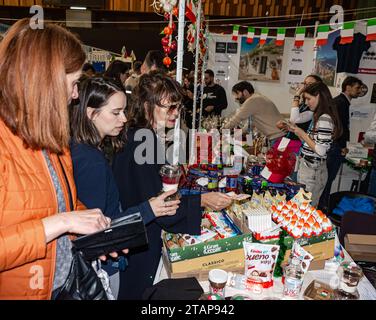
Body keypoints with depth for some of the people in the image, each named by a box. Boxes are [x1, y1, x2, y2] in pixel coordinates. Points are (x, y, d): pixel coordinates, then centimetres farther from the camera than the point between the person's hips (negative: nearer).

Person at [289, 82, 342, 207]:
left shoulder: (325, 119, -17)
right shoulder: (318, 117, 12)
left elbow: (320, 151, -21)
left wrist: (302, 134, -13)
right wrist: (297, 130, 9)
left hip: (312, 170, -9)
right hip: (307, 166, 9)